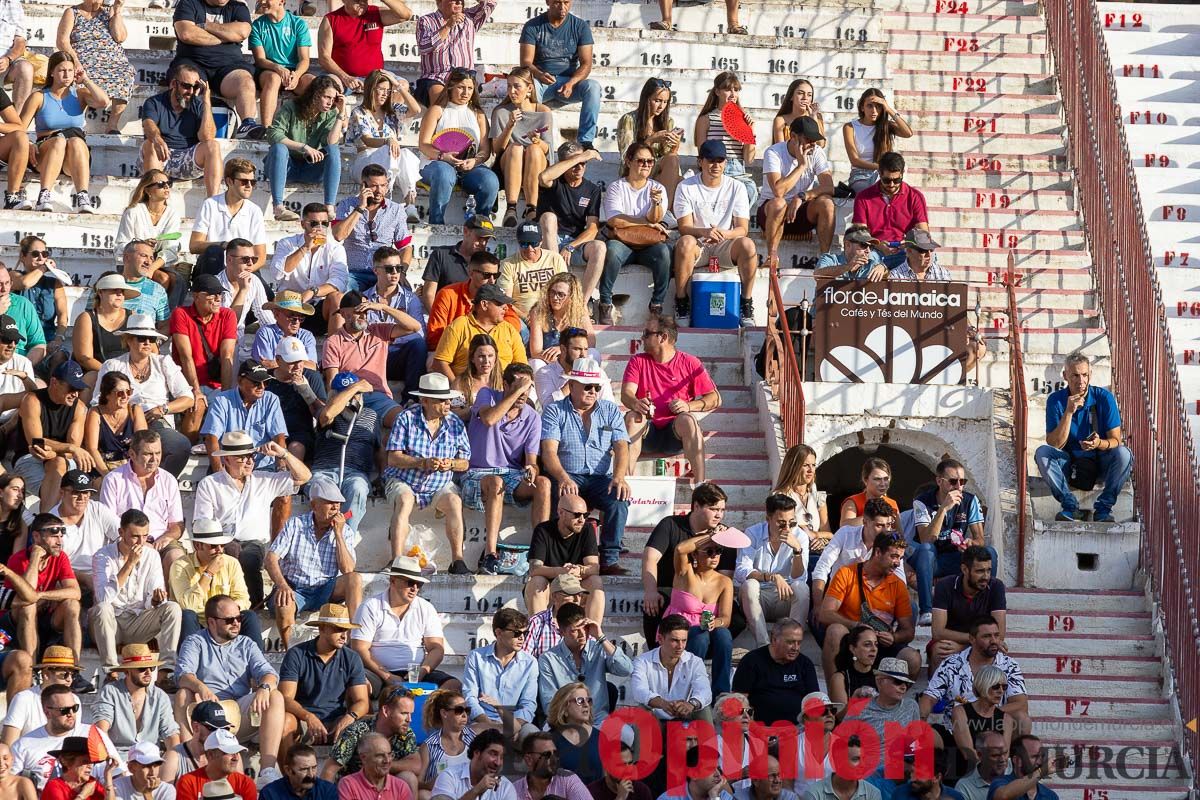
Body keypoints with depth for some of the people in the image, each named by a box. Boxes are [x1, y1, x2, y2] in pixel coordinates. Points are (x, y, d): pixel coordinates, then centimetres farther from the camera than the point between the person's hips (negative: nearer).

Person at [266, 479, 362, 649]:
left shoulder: (346, 532, 4)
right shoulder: (295, 525, 1)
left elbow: (348, 570, -9)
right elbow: (271, 558, -7)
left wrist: (338, 534, -13)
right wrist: (282, 585, -25)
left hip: (326, 590, 2)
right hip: (294, 589, -2)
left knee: (355, 579, -26)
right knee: (283, 605, -37)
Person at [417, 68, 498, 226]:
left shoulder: (478, 114, 21)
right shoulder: (436, 111, 11)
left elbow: (486, 150, 12)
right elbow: (424, 145, 1)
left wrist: (475, 161, -13)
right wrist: (442, 156, -19)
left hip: (470, 166, 3)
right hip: (437, 163, -3)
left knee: (490, 180, -30)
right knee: (444, 175, -40)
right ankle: (436, 224, -36)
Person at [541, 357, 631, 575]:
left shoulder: (611, 411, 15)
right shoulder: (554, 411, 6)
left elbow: (621, 447, 3)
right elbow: (549, 451, -7)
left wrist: (619, 477, -19)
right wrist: (563, 479, -28)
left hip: (601, 478, 2)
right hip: (567, 477, -2)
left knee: (619, 498, -30)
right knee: (567, 499, -37)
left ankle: (609, 560, -29)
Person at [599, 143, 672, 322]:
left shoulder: (657, 188, 10)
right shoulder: (616, 188, 5)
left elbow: (655, 219, -8)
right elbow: (613, 220, -11)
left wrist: (657, 202, -30)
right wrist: (647, 222, -8)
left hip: (649, 244, 2)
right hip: (622, 241, -2)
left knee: (663, 251, -32)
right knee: (612, 249, -36)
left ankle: (657, 304, -19)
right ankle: (605, 303, -24)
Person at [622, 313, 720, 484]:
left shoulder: (690, 363, 4)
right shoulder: (638, 362, 9)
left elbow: (715, 399, 0)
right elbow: (626, 393, -6)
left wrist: (688, 406, -18)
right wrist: (636, 403, -30)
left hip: (676, 433, -2)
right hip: (647, 434, 2)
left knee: (688, 419, -32)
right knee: (632, 417, -29)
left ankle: (699, 483, -38)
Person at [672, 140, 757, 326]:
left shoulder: (735, 188, 2)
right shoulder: (686, 188, -2)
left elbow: (743, 229, -5)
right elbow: (684, 228, -11)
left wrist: (724, 234, -28)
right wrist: (705, 232, -33)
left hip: (726, 247, 1)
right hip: (698, 246, -1)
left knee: (747, 244, -31)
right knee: (685, 242, -36)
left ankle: (746, 303, -17)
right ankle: (681, 302, -22)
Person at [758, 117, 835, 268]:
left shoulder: (816, 152, -4)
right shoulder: (774, 153, -16)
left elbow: (828, 187, -15)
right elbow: (778, 191, -30)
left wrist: (802, 197, -30)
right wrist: (802, 165, -24)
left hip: (802, 213, 3)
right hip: (771, 212, -3)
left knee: (826, 203, -25)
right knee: (778, 203, -37)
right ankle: (772, 256, -27)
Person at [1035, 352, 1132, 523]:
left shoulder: (1104, 397, -10)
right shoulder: (1056, 400, -8)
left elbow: (1116, 440, -11)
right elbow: (1054, 444, -15)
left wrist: (1099, 443, -35)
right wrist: (1069, 412, -26)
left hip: (1101, 462, -1)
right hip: (1070, 463, 1)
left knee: (1123, 454, -31)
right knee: (1042, 452, -27)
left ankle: (1103, 508, -20)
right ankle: (1070, 506, -21)